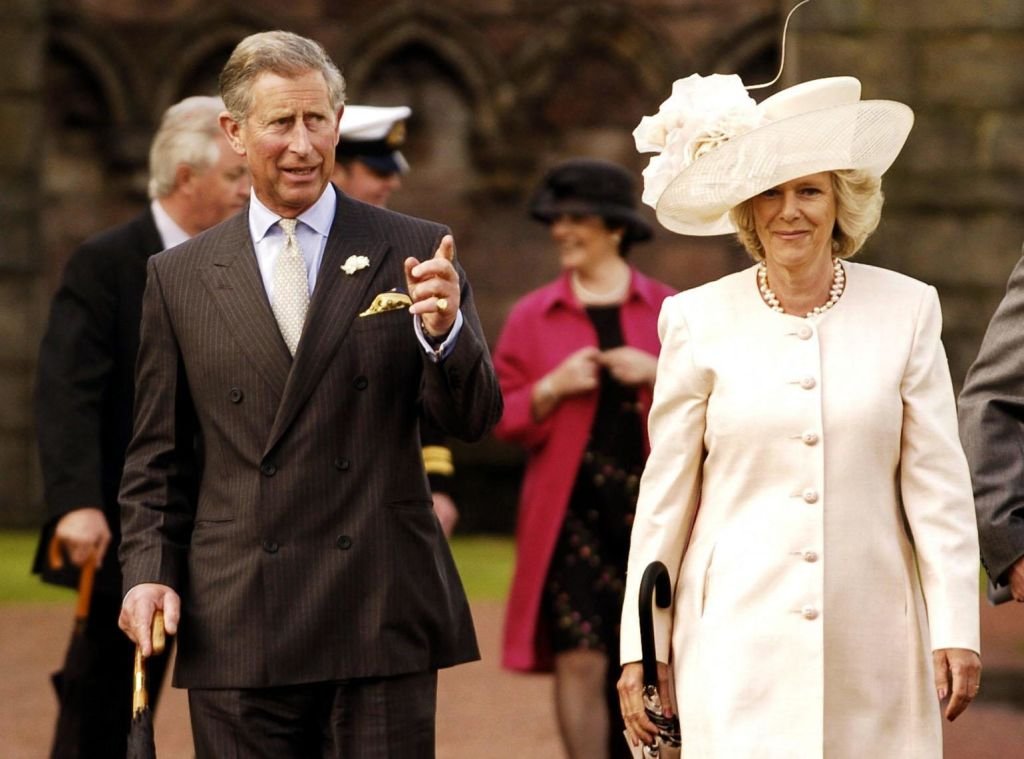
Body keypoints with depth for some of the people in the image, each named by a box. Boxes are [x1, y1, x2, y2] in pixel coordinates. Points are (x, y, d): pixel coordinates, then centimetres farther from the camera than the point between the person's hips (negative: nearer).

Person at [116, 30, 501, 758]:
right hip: (237, 631, 1)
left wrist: (443, 332, -21)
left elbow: (474, 418, -2)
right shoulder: (179, 277, 9)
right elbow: (157, 457, 13)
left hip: (382, 616, -1)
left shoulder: (411, 252, 5)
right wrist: (148, 571, 0)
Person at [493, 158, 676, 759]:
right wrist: (552, 388, -11)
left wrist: (660, 377, -9)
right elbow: (503, 418, 6)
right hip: (570, 508, -1)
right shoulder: (532, 317, 6)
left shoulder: (667, 310, 7)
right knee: (581, 659, -10)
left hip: (652, 506, 1)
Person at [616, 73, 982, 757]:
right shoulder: (700, 321, 3)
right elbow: (665, 494, 6)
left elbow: (938, 486, 4)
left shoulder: (906, 310, 4)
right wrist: (642, 645, 5)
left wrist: (956, 628, -1)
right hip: (739, 641, -1)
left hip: (872, 641, 1)